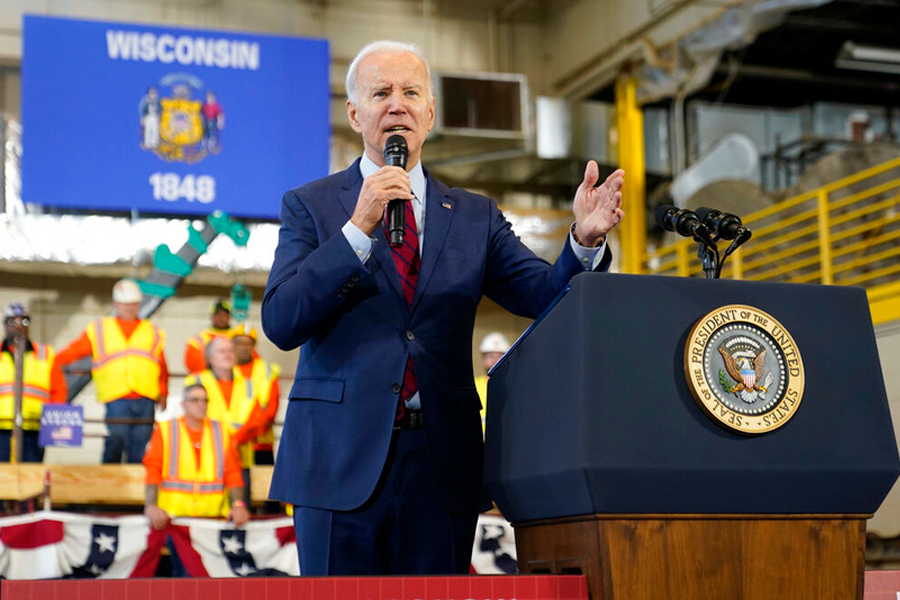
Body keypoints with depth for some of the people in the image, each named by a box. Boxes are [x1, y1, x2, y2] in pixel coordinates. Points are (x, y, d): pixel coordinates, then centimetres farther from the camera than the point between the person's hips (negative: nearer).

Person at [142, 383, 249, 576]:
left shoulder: (221, 431, 16)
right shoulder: (165, 430, 9)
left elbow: (233, 473, 9)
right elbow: (153, 471, -3)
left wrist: (238, 504, -8)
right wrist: (151, 506, -19)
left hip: (214, 517, 2)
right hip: (175, 516, -2)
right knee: (183, 572, -18)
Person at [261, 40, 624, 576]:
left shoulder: (475, 216, 12)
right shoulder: (310, 206, 6)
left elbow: (548, 295, 1)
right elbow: (281, 323, -7)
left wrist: (585, 240, -20)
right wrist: (359, 227, -15)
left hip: (443, 466, 2)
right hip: (342, 457, -2)